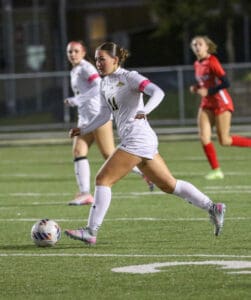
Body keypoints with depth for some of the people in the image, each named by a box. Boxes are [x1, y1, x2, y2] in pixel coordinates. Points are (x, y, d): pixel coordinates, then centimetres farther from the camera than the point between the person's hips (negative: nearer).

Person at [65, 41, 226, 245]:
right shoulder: (105, 83, 16)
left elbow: (158, 92, -20)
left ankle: (91, 232, -12)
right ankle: (212, 208, 17)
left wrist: (144, 111, -36)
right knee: (168, 185, 13)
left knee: (103, 179, -12)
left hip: (138, 139, -9)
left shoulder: (129, 77, -8)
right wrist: (83, 130, 17)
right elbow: (105, 115, 24)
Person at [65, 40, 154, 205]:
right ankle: (85, 194, -11)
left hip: (98, 115, -9)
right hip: (85, 118, 9)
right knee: (78, 152, -6)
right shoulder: (74, 71, 19)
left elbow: (99, 87, -23)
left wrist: (77, 100, -23)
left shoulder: (86, 68, -9)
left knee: (110, 155, -8)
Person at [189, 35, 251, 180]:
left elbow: (226, 83, -19)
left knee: (225, 141, -5)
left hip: (221, 103, -7)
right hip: (207, 104, 7)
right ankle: (216, 170, 0)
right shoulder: (197, 65, 8)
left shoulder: (212, 62, -15)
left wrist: (208, 91, -22)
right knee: (204, 137, -8)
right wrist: (196, 88, 2)